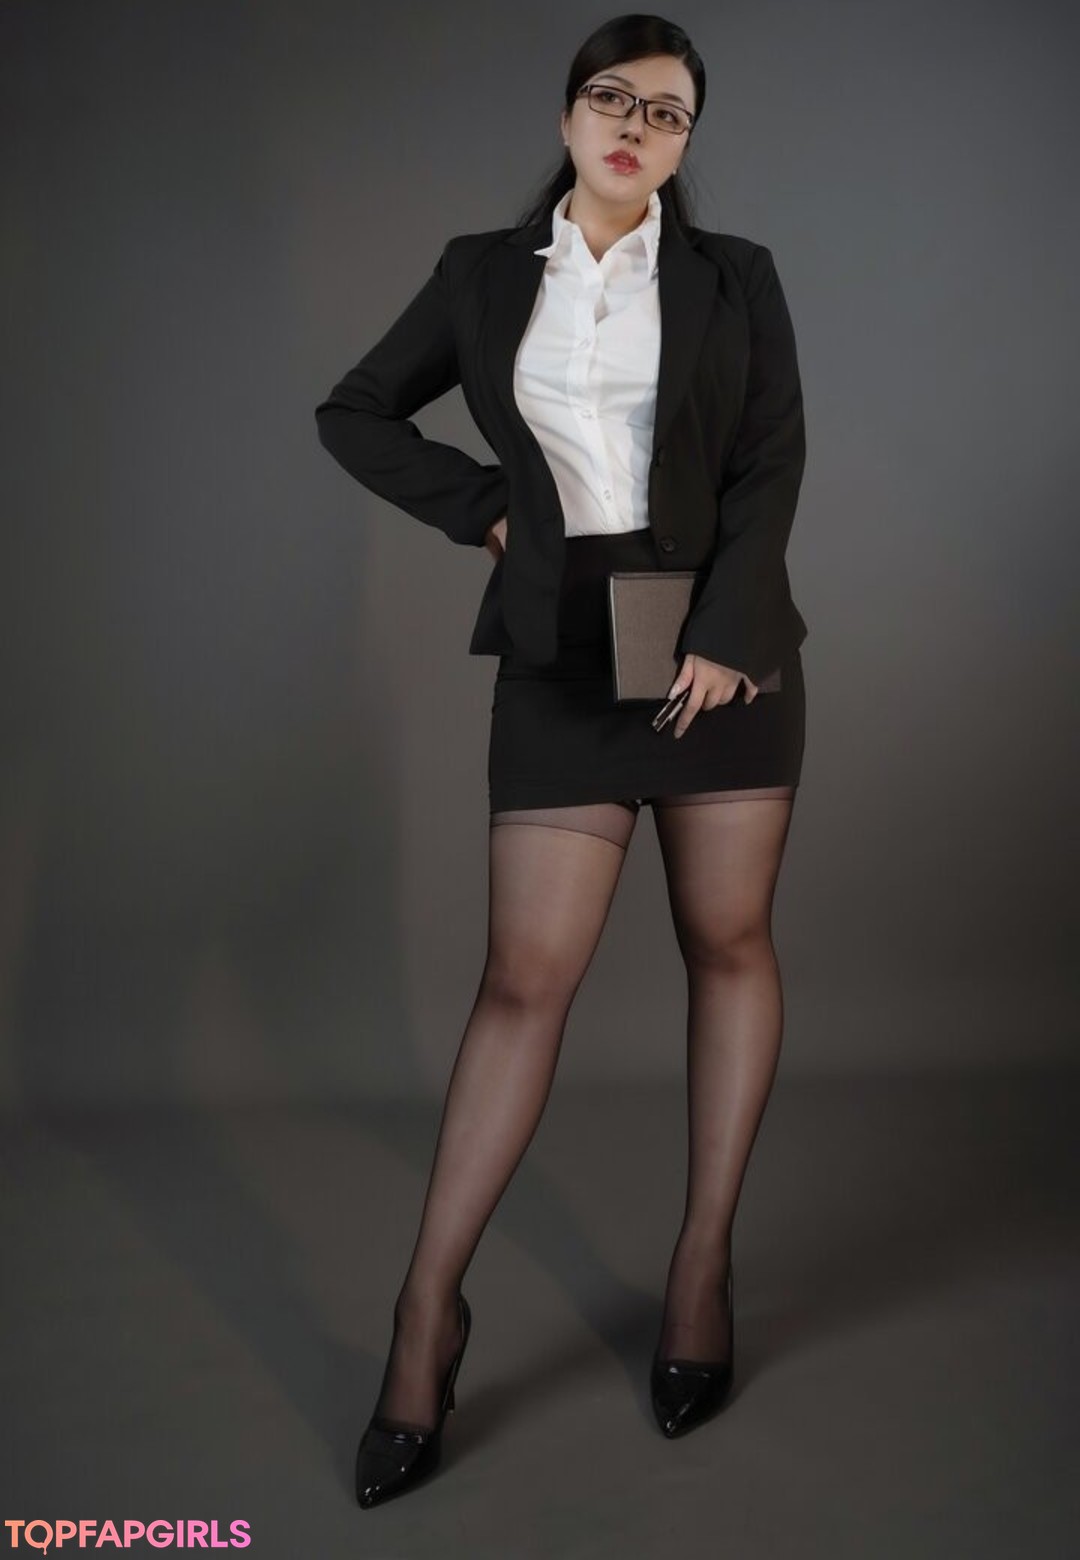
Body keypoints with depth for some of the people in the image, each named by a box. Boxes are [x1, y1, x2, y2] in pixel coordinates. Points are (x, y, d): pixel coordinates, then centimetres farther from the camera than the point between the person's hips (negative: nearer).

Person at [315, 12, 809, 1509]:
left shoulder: (735, 278, 5)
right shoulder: (486, 272, 8)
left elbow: (773, 463, -3)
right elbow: (354, 414, 13)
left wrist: (722, 638, -14)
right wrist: (484, 508, 2)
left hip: (724, 640, 1)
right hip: (561, 654, 0)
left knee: (728, 943, 5)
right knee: (526, 975, -3)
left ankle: (706, 1260, 18)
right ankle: (430, 1303, 3)